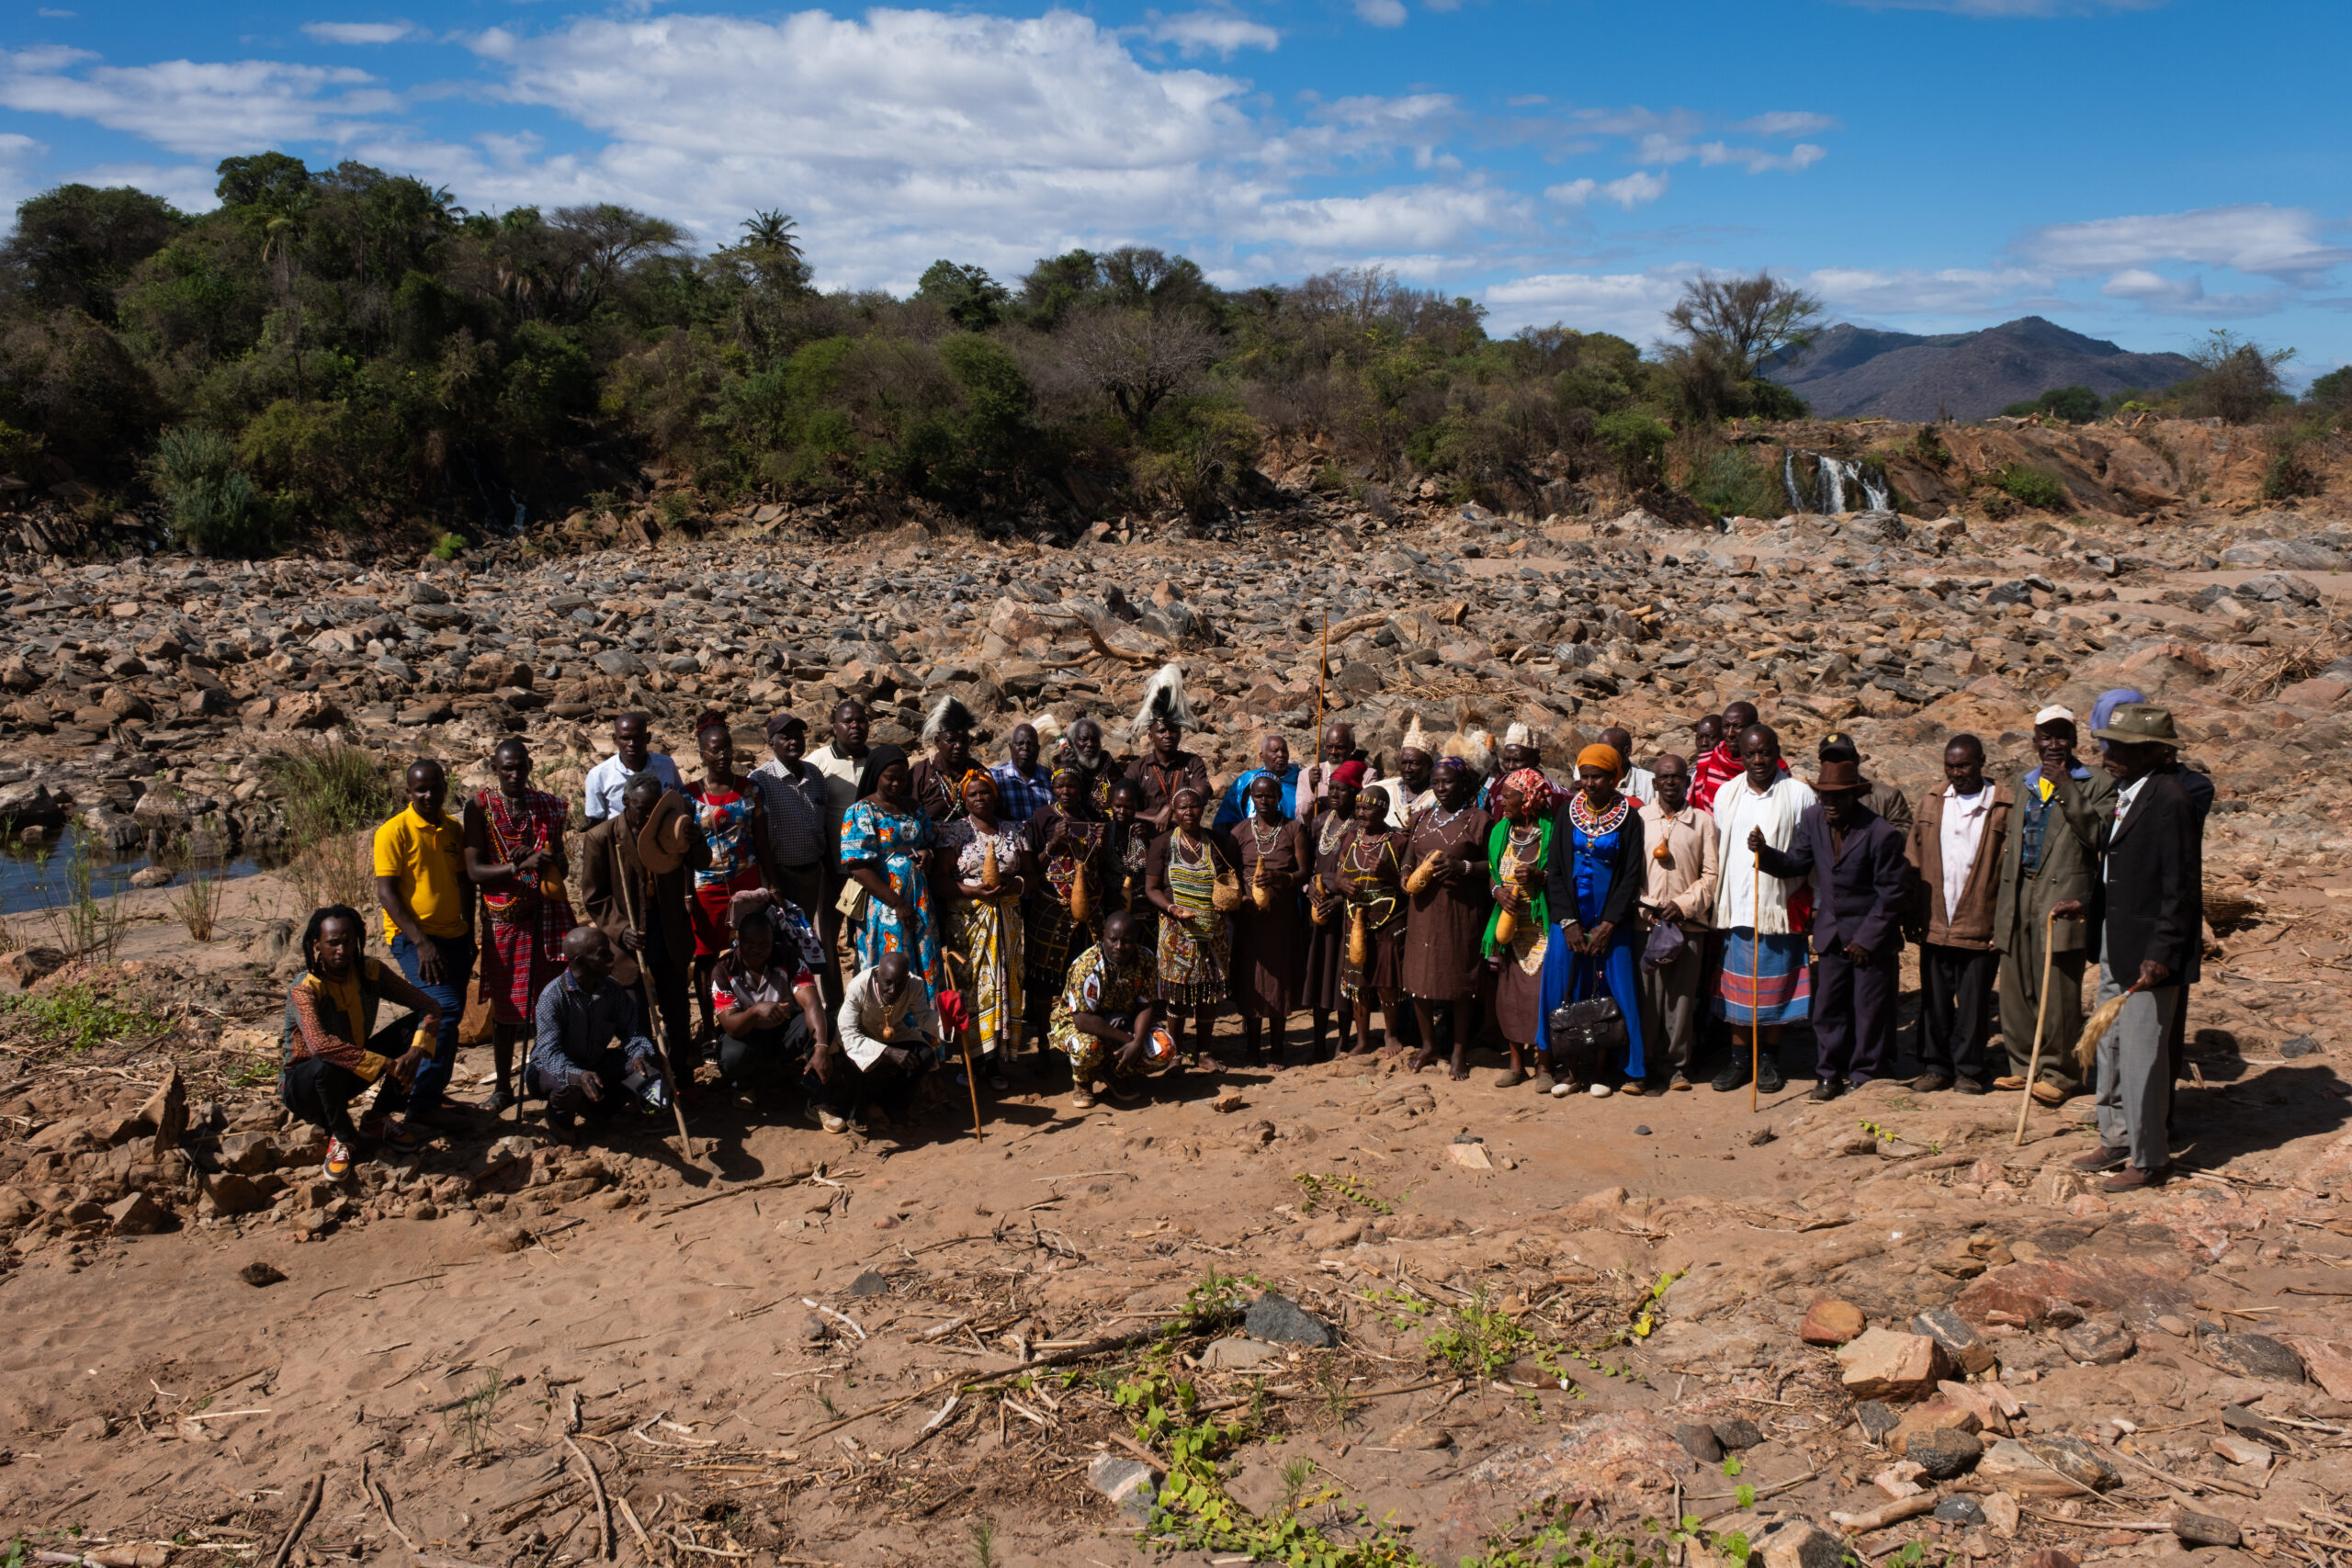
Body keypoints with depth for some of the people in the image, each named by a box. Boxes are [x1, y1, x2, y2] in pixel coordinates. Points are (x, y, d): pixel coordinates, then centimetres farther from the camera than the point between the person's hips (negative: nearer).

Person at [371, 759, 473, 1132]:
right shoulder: (394, 832, -8)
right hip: (412, 936, -7)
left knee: (447, 1017, 8)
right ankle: (420, 1104, -15)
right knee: (445, 1007, -21)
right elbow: (386, 892, -12)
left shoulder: (454, 830, 11)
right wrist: (421, 942, -18)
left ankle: (420, 1092, 24)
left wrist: (469, 936, 16)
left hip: (453, 935, 7)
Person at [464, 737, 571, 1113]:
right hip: (503, 918, -2)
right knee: (506, 1006, 6)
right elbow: (474, 871, -9)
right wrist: (520, 867, -22)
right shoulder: (480, 807, -2)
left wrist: (549, 861, -10)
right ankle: (503, 1086, 20)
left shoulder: (548, 806, 8)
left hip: (548, 912, 2)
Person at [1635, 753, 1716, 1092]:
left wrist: (1684, 904, -7)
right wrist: (1643, 906, -6)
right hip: (1645, 921, 0)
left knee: (1682, 994, 1)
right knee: (1646, 993, -1)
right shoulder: (1638, 818, 7)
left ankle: (1679, 1064, 13)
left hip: (1688, 922, 0)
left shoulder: (1703, 821, 6)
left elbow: (1712, 873, 4)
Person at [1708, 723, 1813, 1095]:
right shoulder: (1727, 794, 7)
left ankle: (1770, 1060, 16)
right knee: (1737, 982, 5)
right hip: (1736, 905, 3)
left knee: (1775, 983, 4)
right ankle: (1738, 1057, 15)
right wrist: (1719, 901, 10)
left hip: (1780, 905, -3)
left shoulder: (1799, 795, -3)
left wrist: (1810, 907, -5)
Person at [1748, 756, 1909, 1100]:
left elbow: (1893, 892, -13)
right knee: (1829, 1007, 10)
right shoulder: (1813, 819, -2)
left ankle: (1865, 1078, 16)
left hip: (1873, 935, -5)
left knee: (1870, 1010, 3)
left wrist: (1866, 939, -14)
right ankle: (1830, 1074, 22)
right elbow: (1795, 864, 4)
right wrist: (1765, 852, -16)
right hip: (1833, 931, 5)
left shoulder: (1881, 833, -18)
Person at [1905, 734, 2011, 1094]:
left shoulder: (2004, 807, -3)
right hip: (1934, 926, 3)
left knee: (1974, 1006, 6)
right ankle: (1935, 1067, 21)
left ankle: (1968, 1071, 19)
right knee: (1934, 1003, 9)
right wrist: (1913, 918, 4)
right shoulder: (1930, 805, 9)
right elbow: (1914, 865, 9)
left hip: (1979, 927, -3)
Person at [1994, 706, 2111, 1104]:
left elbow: (2100, 835, -15)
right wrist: (2001, 896, 20)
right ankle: (2024, 1066, 21)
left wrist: (2067, 789, -18)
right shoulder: (2024, 784, 18)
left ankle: (2060, 1074, 6)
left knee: (2058, 991, -5)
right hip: (2020, 896, 6)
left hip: (2063, 898, -6)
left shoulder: (2096, 784, 0)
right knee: (2016, 989, 10)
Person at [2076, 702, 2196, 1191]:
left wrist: (2160, 954, -22)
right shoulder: (2125, 794, 10)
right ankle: (2116, 1140, 32)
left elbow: (2180, 887, -20)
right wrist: (2087, 904, 13)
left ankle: (2149, 1159, 12)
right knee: (2111, 1048, 18)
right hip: (2116, 945, 10)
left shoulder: (2169, 800, -18)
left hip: (2149, 951, -10)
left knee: (2141, 1054, -1)